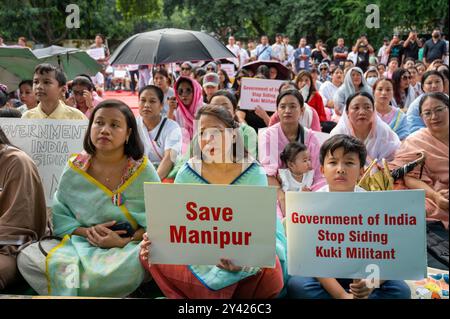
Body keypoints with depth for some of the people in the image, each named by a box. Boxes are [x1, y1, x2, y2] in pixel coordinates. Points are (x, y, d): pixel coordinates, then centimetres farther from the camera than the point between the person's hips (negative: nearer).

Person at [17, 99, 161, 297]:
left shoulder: (142, 170, -3)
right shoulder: (74, 169, 3)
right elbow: (60, 216, 6)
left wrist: (125, 241, -19)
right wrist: (86, 232, -15)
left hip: (129, 247, -3)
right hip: (80, 244, 3)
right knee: (27, 258, -21)